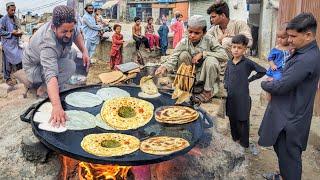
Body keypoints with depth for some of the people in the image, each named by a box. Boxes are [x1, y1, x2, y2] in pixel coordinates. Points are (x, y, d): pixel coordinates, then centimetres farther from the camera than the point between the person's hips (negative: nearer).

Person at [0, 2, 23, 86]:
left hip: (16, 43, 6)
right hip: (8, 44, -6)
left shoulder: (16, 18, 10)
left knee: (19, 59, 11)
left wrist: (19, 32, 0)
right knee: (8, 61, 0)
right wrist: (12, 33, -17)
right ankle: (7, 78, 11)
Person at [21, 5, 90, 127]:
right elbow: (51, 75, -53)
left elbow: (77, 34, 2)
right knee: (70, 66, -26)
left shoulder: (68, 25, -23)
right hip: (35, 67, -8)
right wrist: (56, 107, -64)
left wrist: (84, 51, -13)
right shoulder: (48, 44, -42)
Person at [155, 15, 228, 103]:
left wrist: (202, 53, -26)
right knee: (183, 54, -21)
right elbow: (173, 59, -19)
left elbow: (224, 56, -21)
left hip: (207, 75, -1)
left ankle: (208, 91, -10)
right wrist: (165, 67, -42)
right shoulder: (184, 43, -11)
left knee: (211, 60, -31)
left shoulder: (209, 40, -13)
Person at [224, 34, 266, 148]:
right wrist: (226, 86, 1)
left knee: (243, 120, 5)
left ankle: (244, 144, 18)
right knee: (232, 119, 15)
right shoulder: (229, 63, 6)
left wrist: (249, 79, -5)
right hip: (231, 97, 5)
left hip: (243, 97, -5)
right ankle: (235, 139, 33)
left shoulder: (247, 63, -9)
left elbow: (262, 71, -6)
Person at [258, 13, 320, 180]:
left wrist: (264, 84, -6)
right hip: (288, 113, 10)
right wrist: (272, 84, -1)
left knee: (289, 156, 6)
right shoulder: (305, 53, 6)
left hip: (290, 118, -10)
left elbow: (281, 86, -26)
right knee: (281, 150, 24)